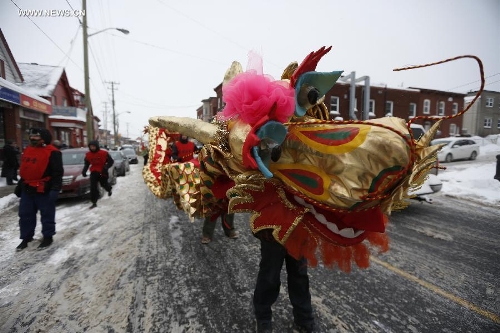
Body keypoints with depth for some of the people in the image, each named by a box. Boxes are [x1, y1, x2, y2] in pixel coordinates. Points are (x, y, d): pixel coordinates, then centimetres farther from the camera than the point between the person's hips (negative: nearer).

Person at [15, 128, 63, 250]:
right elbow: (24, 170, 22)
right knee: (25, 215, 14)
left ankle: (48, 237, 18)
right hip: (27, 189, 8)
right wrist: (20, 185, 21)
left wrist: (55, 189, -22)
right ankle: (26, 238, 28)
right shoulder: (28, 150, 14)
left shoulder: (52, 152, -12)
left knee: (47, 215, 5)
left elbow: (57, 172, -16)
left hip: (44, 190, -8)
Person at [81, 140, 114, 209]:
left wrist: (106, 167, -22)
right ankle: (94, 203, 0)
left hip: (102, 172, -2)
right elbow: (86, 164, 13)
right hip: (94, 172, 2)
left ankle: (109, 189, 53)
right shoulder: (88, 154, 0)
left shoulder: (104, 153, -12)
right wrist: (84, 171, -2)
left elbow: (111, 161, -7)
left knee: (104, 184, 14)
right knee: (93, 188, -6)